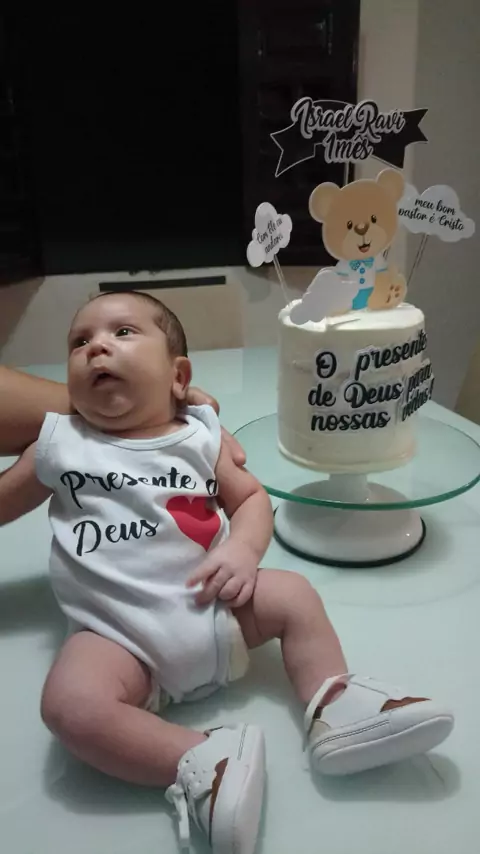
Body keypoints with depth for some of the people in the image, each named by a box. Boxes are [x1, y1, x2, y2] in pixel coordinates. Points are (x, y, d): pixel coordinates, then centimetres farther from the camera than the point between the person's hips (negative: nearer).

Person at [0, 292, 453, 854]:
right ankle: (200, 764, -22)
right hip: (118, 632, -2)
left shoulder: (199, 437, 7)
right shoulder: (60, 444, 5)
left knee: (294, 595, -2)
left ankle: (336, 709, 5)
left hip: (217, 604, 3)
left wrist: (243, 550, -7)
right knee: (71, 706, -28)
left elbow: (252, 498, 9)